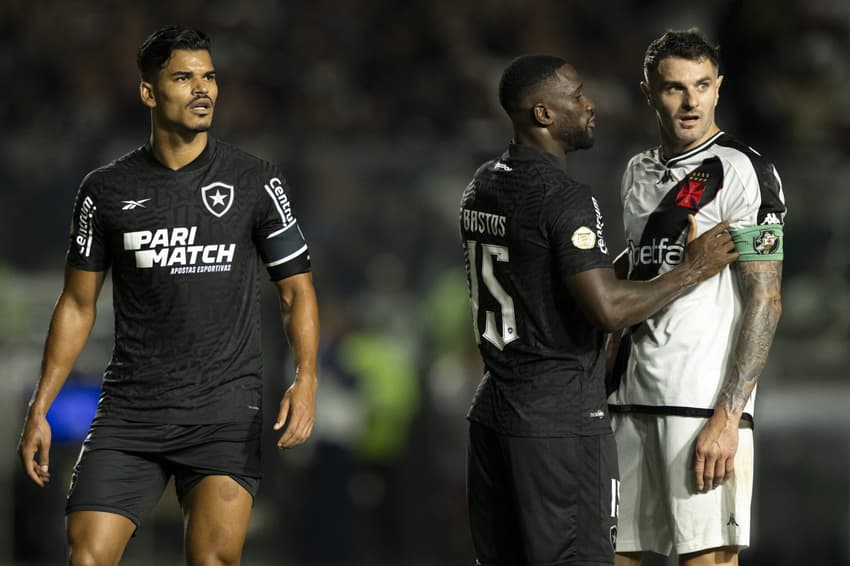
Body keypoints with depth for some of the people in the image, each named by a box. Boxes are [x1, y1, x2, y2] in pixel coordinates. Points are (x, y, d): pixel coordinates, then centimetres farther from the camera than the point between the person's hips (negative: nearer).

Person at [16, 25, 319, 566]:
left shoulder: (256, 181, 3)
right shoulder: (106, 190, 6)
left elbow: (297, 289, 5)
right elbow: (78, 304, 12)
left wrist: (306, 379, -13)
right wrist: (39, 409, 6)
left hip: (226, 407, -1)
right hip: (130, 410, 1)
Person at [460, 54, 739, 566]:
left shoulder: (482, 187, 12)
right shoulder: (565, 198, -17)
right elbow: (608, 309, -23)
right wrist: (690, 272, -10)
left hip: (494, 409, 9)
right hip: (562, 421, -9)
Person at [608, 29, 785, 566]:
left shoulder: (742, 171, -6)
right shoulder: (639, 173, 17)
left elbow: (765, 302, -11)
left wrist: (727, 417, -18)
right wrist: (607, 386, 18)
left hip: (705, 401, -7)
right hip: (633, 400, 7)